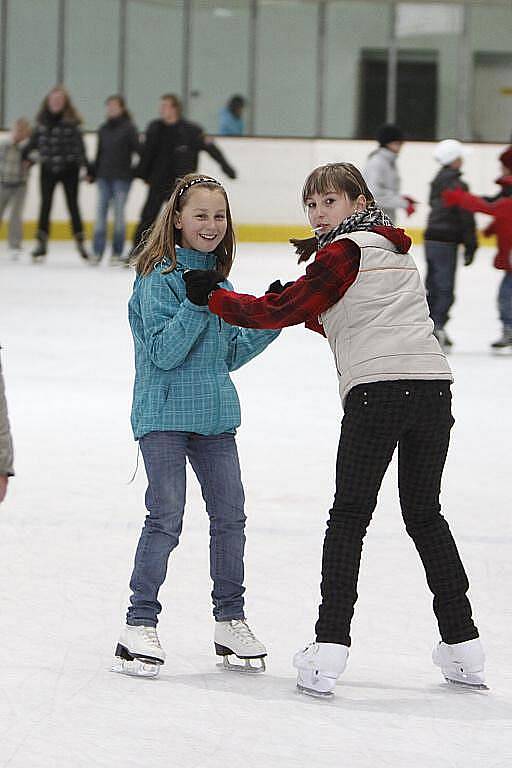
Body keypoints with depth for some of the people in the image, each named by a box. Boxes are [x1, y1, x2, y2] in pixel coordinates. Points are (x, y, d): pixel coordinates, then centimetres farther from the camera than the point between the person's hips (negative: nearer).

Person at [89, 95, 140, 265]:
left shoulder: (128, 128, -5)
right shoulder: (103, 129, 11)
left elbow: (138, 149, -9)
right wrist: (92, 173, 17)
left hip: (122, 177, -5)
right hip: (104, 176, 5)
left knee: (119, 213, -1)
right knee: (100, 212, 0)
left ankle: (117, 252, 6)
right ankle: (97, 252, 2)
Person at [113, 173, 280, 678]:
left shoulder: (220, 280, 12)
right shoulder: (160, 278, -10)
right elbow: (164, 353, -17)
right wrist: (195, 305, -28)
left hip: (214, 414, 7)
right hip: (165, 414, -7)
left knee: (230, 515, 6)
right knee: (165, 518, -10)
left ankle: (231, 621, 18)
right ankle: (140, 623, -4)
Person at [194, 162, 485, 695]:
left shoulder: (344, 252, -1)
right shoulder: (395, 249, 23)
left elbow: (277, 313, -3)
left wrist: (215, 298, 7)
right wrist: (302, 309, 19)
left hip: (376, 392, -7)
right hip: (433, 387, 7)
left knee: (349, 516, 0)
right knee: (425, 514, 17)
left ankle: (330, 648, -6)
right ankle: (462, 648, 18)